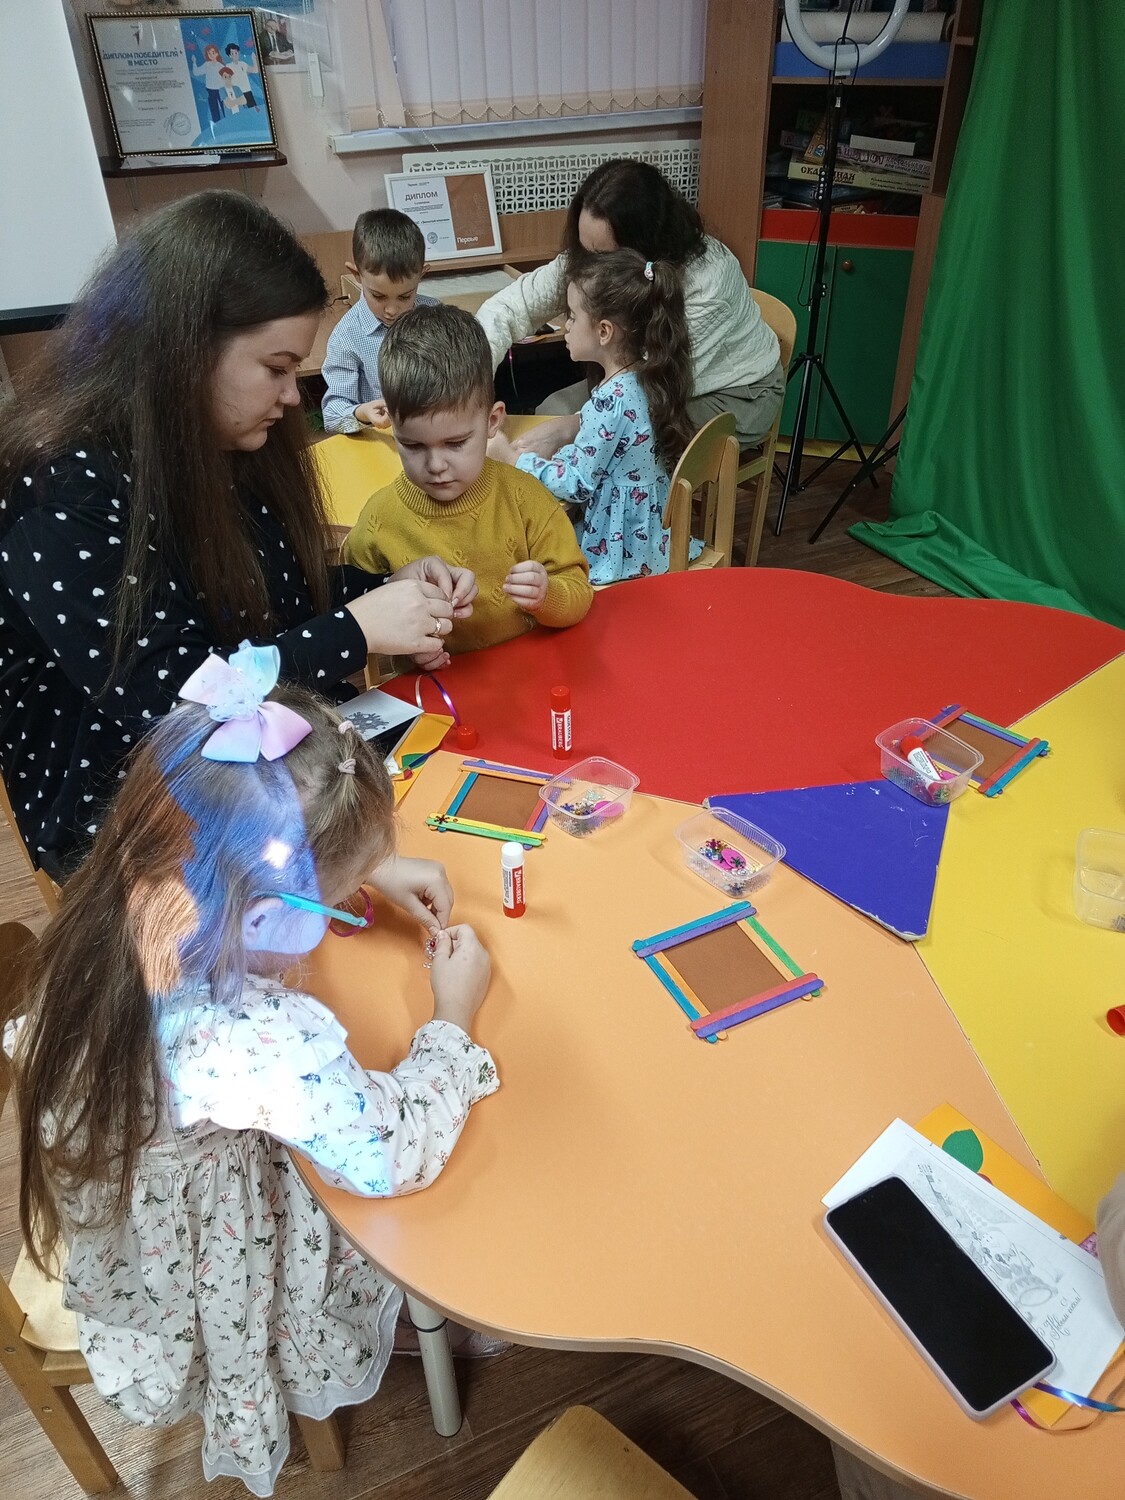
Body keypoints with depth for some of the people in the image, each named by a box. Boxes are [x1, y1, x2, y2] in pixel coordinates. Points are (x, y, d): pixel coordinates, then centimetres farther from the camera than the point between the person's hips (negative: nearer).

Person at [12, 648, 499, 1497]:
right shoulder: (259, 1046, -45)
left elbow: (238, 878, -2)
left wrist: (371, 871, -5)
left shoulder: (114, 920, -24)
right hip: (220, 1290, -6)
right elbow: (396, 1158, -30)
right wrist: (454, 1018, -17)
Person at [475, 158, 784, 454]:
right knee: (551, 410, -6)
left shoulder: (707, 278, -35)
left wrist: (566, 430, -45)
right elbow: (509, 306, -16)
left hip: (730, 394, -6)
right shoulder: (585, 259, -19)